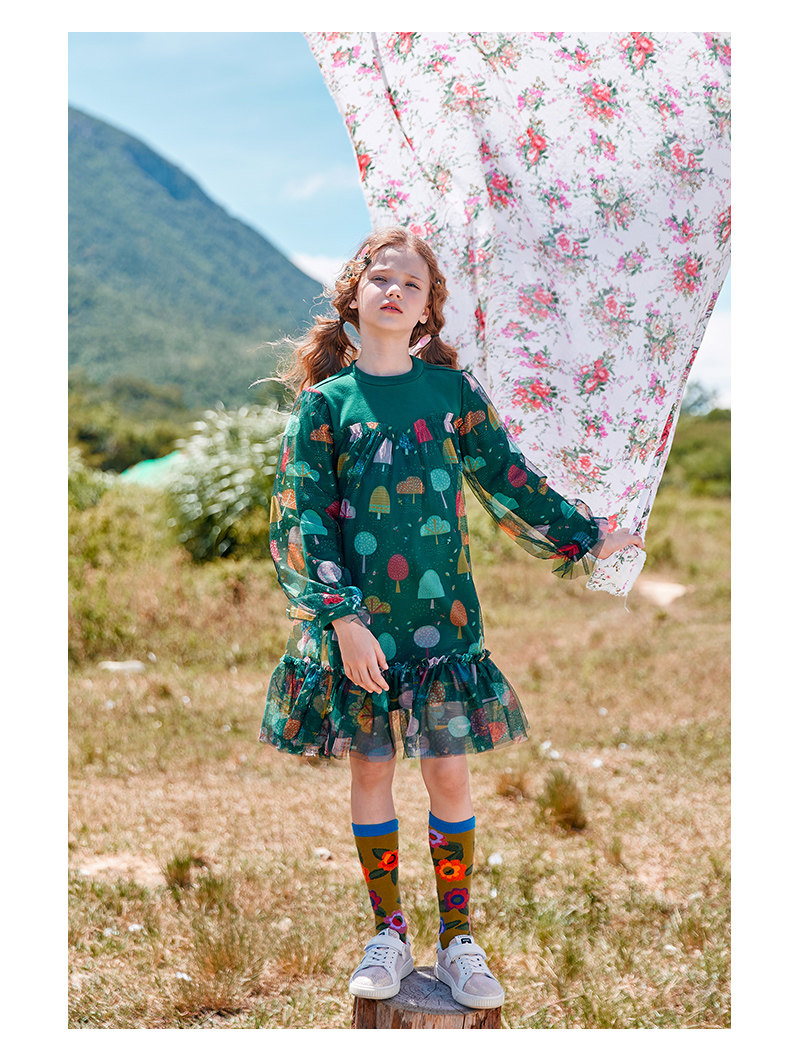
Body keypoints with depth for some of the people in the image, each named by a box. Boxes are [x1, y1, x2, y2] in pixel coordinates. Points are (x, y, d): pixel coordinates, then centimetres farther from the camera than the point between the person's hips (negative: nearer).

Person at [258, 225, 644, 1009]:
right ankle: (388, 935, 22)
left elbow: (507, 478, 13)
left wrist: (586, 537, 13)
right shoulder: (323, 401, 0)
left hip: (442, 613, 1)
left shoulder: (453, 389, 5)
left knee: (449, 771, 2)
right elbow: (300, 520, -4)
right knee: (371, 769, 7)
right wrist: (342, 619, -13)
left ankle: (457, 939, 17)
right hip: (357, 622, -1)